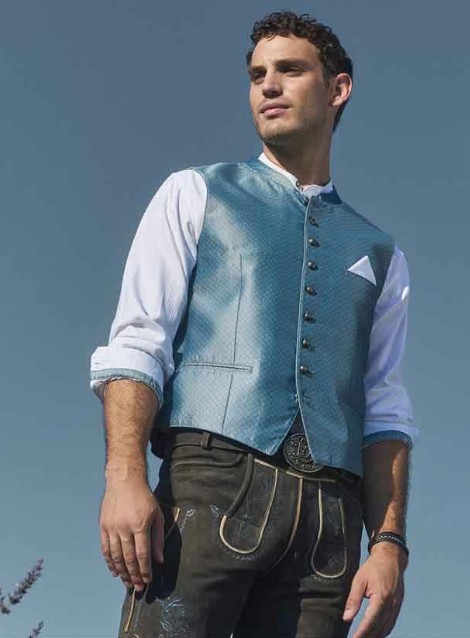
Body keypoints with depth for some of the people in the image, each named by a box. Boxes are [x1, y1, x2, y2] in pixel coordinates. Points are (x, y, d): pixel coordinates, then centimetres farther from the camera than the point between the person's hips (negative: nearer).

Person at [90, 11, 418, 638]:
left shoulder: (380, 255, 22)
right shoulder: (195, 194, 15)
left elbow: (384, 412, 15)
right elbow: (136, 344, 3)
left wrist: (389, 542, 1)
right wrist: (125, 479, -13)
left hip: (330, 514, 3)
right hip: (211, 479, -2)